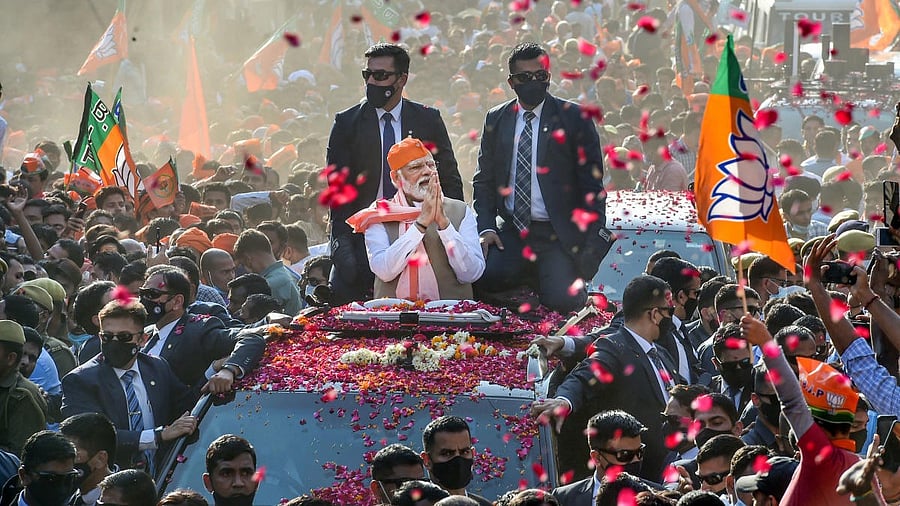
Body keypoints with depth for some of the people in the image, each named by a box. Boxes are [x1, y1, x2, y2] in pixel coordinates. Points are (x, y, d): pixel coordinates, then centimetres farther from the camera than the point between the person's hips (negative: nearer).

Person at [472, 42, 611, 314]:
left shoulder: (574, 118, 1)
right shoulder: (496, 120, 12)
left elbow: (591, 183, 0)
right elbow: (484, 179, 14)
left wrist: (594, 238, -8)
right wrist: (486, 227, -1)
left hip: (558, 233, -3)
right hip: (510, 230, 3)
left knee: (561, 301, -24)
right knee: (484, 277, -27)